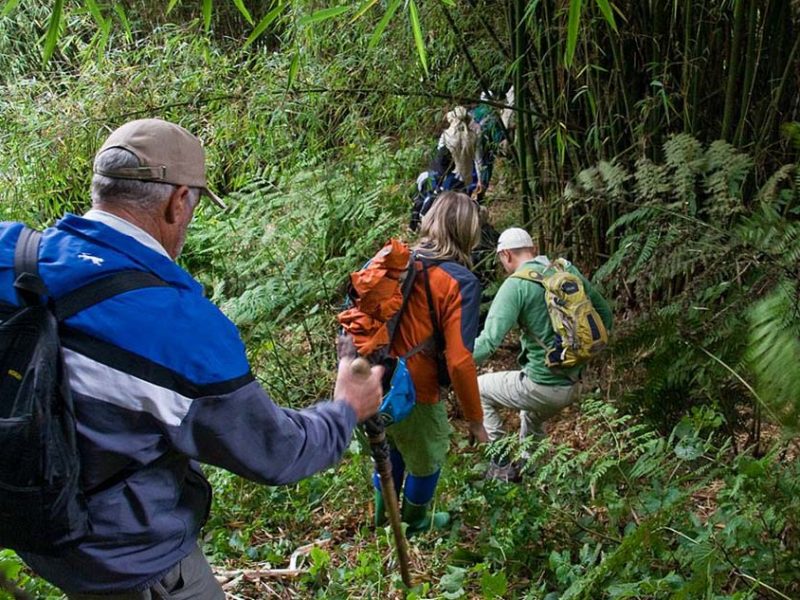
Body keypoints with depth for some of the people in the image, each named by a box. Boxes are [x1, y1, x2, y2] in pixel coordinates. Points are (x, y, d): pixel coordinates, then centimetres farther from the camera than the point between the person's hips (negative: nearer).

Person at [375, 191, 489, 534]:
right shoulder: (459, 282, -20)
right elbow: (459, 361, -24)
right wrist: (475, 418, -11)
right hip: (415, 395, -6)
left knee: (391, 448, 32)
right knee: (427, 460, 23)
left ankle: (382, 516, 54)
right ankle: (416, 526, 47)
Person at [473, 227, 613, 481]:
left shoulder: (516, 284, -15)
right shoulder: (569, 271, 4)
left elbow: (489, 341, -25)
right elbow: (605, 315, 13)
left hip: (540, 387, -7)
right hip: (572, 387, 7)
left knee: (478, 389, 17)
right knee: (532, 418, 36)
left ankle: (502, 465, 15)